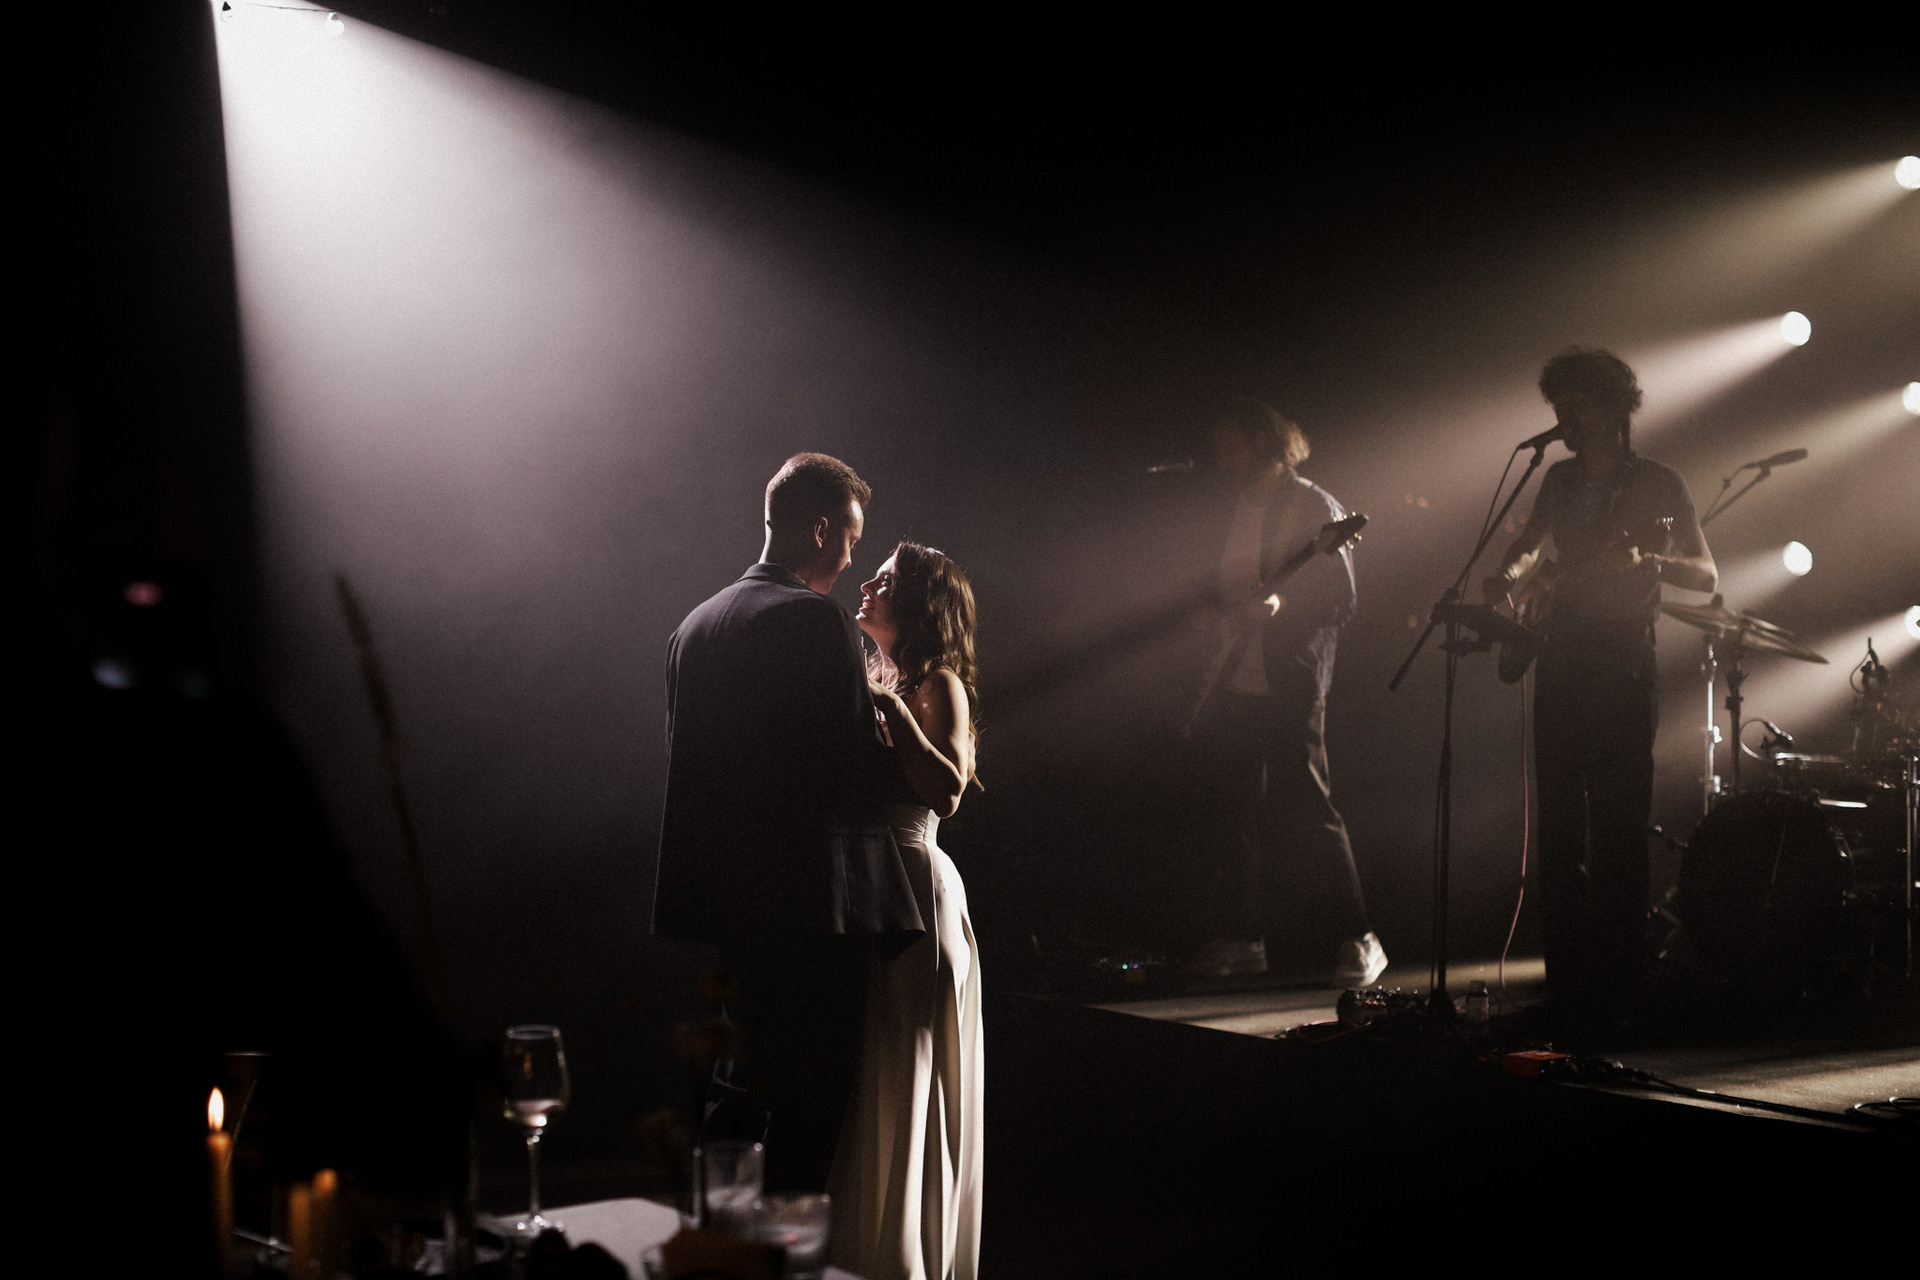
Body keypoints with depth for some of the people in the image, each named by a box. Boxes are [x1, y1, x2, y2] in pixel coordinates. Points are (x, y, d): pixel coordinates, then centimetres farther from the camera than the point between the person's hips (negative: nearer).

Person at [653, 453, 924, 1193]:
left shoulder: (696, 625, 13)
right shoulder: (814, 620, -13)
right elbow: (861, 763, -16)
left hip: (729, 900, 9)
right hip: (810, 901, -8)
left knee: (742, 1090, 17)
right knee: (811, 1101, -2)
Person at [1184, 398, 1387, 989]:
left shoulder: (1313, 507, -5)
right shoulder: (1237, 511, 17)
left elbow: (1340, 598, -11)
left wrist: (1280, 607, -27)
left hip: (1288, 687, -7)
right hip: (1237, 685, 7)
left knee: (1305, 808, -10)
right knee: (1238, 812, 10)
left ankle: (1355, 941, -2)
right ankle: (1241, 938, 18)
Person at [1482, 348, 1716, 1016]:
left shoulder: (1658, 484, -1)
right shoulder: (1561, 479, 14)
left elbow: (1707, 576, -4)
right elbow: (1529, 544, 30)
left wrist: (1643, 560, -22)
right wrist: (1508, 574, 7)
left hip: (1624, 667, -5)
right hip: (1562, 661, 6)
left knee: (1618, 826, -8)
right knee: (1559, 823, 5)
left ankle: (1616, 980, -4)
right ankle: (1567, 973, 11)